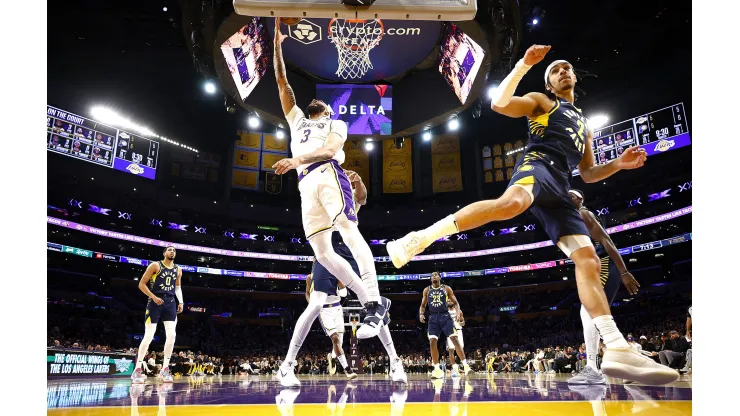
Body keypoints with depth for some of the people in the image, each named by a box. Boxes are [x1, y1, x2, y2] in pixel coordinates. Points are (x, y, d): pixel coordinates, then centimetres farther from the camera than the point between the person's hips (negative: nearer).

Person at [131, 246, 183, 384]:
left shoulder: (178, 270, 12)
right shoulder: (155, 265, -4)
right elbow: (141, 284, -4)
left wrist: (180, 302, 9)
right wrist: (153, 297, -16)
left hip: (170, 303, 5)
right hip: (155, 302, -5)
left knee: (171, 335, -5)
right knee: (148, 336, -8)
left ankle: (165, 369, 3)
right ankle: (137, 370, 1)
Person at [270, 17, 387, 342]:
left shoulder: (336, 124, 20)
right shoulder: (297, 120, 35)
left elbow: (330, 150, -2)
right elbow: (282, 82, 30)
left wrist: (297, 159, -17)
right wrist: (277, 42, 27)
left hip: (327, 175, -5)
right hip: (306, 185, 5)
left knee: (348, 230, -25)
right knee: (322, 253, -7)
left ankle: (375, 304, -34)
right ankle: (368, 301, -4)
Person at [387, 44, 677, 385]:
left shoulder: (584, 124, 38)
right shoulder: (541, 101, 20)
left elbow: (588, 173, 36)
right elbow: (500, 104, 1)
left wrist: (620, 163, 19)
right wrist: (524, 65, -3)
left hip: (560, 186, 7)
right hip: (538, 164, -7)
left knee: (589, 260, -7)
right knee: (511, 203, -44)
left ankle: (618, 351, -11)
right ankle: (419, 239, -43)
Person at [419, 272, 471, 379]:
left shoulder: (446, 288, 4)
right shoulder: (427, 290, 10)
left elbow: (455, 303, 6)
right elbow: (423, 305, 15)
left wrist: (458, 313, -12)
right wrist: (421, 314, -5)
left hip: (445, 316, -2)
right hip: (433, 318, 2)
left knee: (455, 339, -12)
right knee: (432, 342, -8)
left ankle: (465, 365, -6)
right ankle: (437, 369, 1)